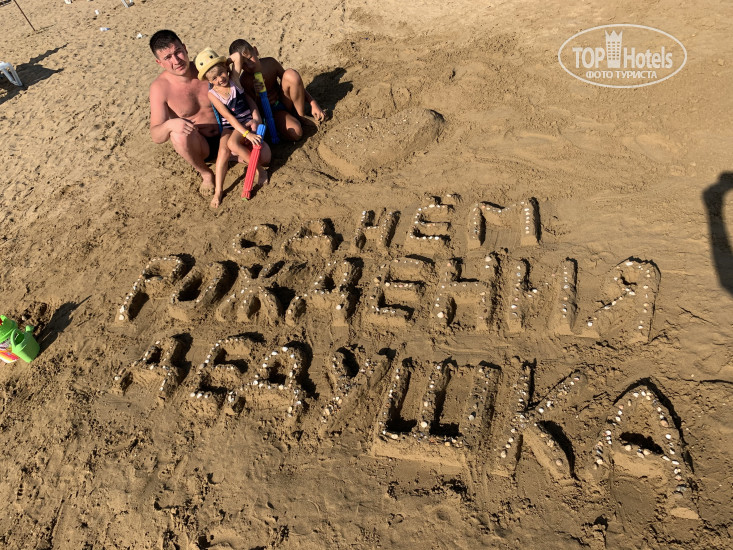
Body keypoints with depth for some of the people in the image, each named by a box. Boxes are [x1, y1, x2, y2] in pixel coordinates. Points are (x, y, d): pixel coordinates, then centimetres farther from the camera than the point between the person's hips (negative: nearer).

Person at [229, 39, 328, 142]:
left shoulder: (270, 63, -8)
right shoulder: (245, 81, -19)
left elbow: (295, 82, 0)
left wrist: (313, 103, -5)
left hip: (284, 101, 5)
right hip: (271, 111, -5)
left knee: (291, 74, -24)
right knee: (295, 133, -35)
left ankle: (302, 115, -8)